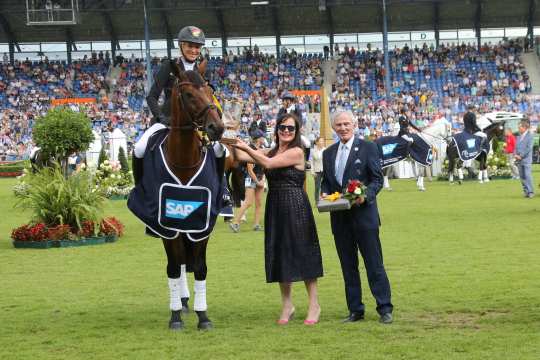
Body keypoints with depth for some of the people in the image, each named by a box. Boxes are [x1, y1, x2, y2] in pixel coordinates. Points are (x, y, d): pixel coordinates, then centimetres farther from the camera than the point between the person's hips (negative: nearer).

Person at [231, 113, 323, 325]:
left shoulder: (296, 152, -9)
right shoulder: (271, 152, 12)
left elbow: (268, 164, -18)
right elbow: (242, 157, 6)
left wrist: (246, 147, -20)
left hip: (296, 208, -7)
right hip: (275, 209, 7)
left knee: (302, 253, -2)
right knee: (280, 254, 8)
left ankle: (314, 305, 6)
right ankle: (287, 305, 17)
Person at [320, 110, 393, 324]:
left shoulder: (368, 148, 0)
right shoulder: (328, 153, 14)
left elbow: (378, 179, -3)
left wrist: (365, 195, -19)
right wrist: (325, 193, -3)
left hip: (364, 214, -5)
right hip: (340, 218, 5)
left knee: (374, 263, -3)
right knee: (348, 265, 8)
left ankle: (384, 309, 2)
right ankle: (355, 310, 14)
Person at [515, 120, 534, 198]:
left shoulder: (530, 136, -5)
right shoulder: (519, 136, 15)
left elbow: (529, 148, -12)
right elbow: (516, 147, 18)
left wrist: (521, 156, -14)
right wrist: (515, 155, -1)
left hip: (526, 159, -7)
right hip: (519, 160, 7)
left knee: (528, 176, -10)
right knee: (522, 176, 6)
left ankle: (531, 192, -7)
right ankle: (526, 191, 12)